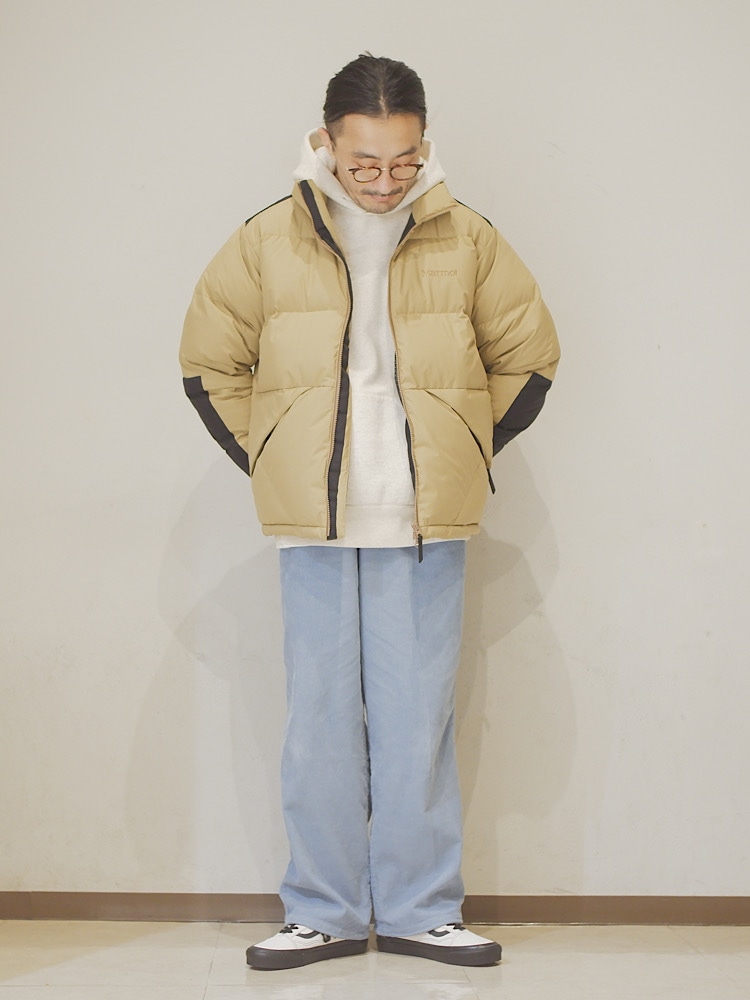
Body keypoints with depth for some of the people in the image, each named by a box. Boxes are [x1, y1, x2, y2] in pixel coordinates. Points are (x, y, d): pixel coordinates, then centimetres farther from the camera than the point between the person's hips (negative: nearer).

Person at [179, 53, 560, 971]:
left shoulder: (467, 240, 2)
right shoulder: (269, 242, 1)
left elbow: (528, 358, 13)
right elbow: (209, 363, 11)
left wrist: (462, 453, 9)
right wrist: (272, 462, 6)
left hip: (426, 526, 0)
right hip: (314, 526, 0)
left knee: (419, 718, 4)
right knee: (320, 719, 5)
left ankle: (421, 910, 16)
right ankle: (325, 913, 16)